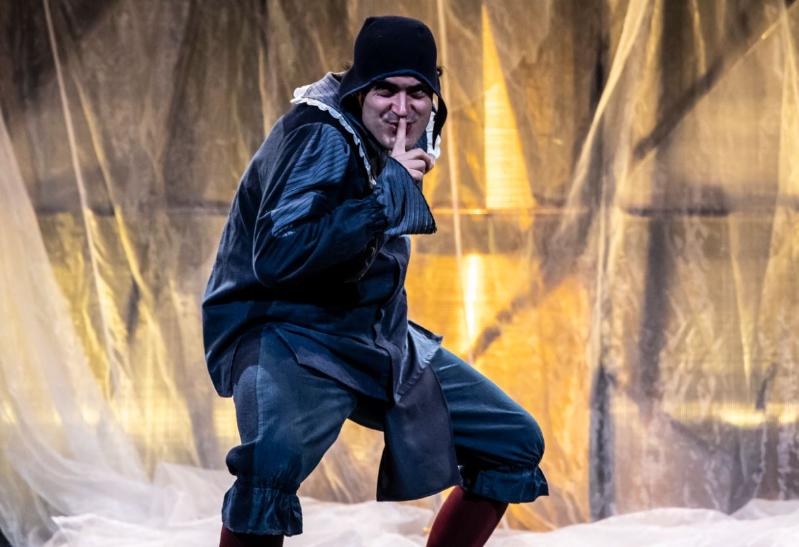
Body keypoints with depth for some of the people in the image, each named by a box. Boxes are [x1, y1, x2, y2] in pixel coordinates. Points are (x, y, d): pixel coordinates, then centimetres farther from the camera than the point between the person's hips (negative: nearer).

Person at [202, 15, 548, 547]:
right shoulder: (319, 139, -19)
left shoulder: (407, 142, 7)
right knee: (276, 458, -39)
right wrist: (387, 191, -27)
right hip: (286, 335, -9)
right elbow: (276, 257, -31)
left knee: (516, 443, 8)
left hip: (377, 340, 9)